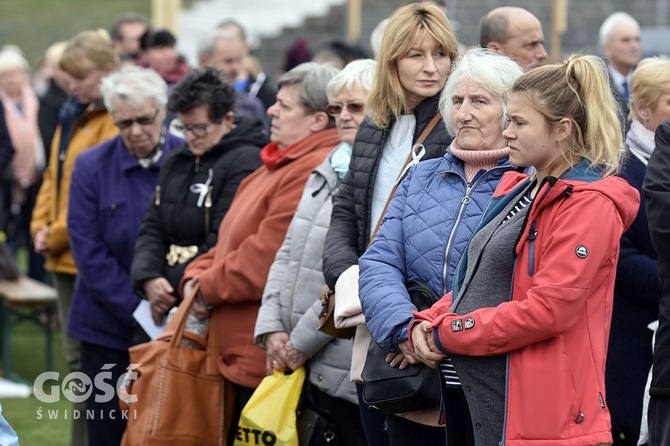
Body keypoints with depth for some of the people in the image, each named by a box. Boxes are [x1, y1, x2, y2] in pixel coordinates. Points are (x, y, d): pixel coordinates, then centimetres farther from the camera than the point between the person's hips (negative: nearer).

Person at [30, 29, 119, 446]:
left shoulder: (116, 123, -15)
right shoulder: (73, 115, 14)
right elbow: (54, 175, 20)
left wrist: (59, 235, -11)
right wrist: (41, 226, 6)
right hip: (65, 257, 9)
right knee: (77, 356, 14)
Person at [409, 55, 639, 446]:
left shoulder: (590, 204, -12)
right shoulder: (521, 190, 16)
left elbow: (548, 308, -21)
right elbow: (476, 280, 20)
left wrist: (447, 335, -14)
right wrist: (427, 323, 0)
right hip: (478, 395, 8)